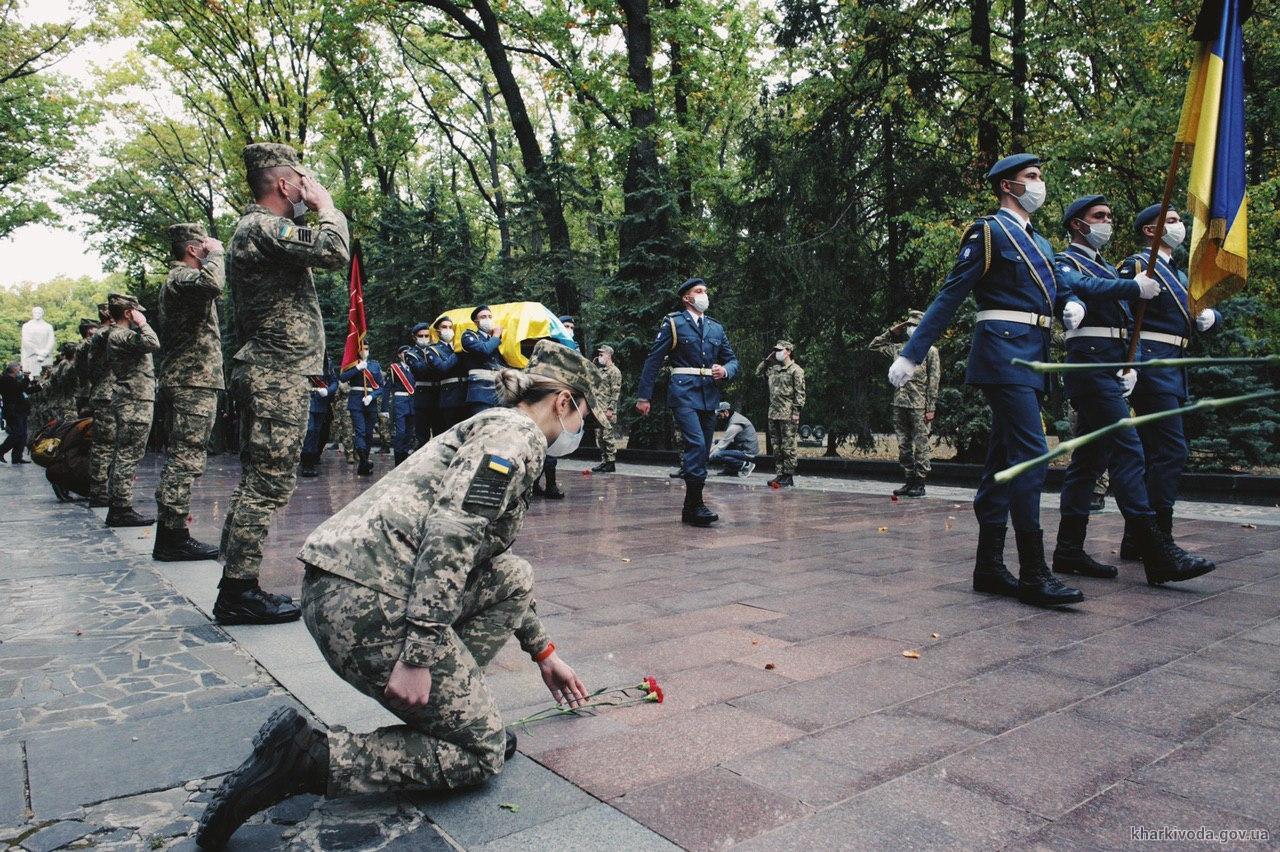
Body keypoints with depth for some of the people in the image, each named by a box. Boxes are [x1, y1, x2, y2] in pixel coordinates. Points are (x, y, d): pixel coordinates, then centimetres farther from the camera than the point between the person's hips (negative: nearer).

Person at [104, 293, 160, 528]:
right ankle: (122, 510, -7)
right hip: (135, 402, -11)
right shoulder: (120, 335, -14)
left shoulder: (119, 334, 19)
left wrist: (140, 325, 19)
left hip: (131, 402, 11)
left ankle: (116, 507, 20)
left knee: (122, 456, 13)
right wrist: (142, 323, -11)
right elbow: (152, 343, -26)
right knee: (129, 456, -9)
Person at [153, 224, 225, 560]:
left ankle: (171, 534, 17)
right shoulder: (181, 276, -9)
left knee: (179, 459, 12)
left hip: (185, 381, 11)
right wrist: (216, 253, -16)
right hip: (194, 381, -11)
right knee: (186, 459, -11)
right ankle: (173, 537, -9)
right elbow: (212, 282, -31)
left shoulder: (176, 279, 24)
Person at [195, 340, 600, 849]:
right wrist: (418, 654, -23)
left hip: (342, 583, 10)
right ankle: (305, 755, -5)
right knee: (481, 753, 3)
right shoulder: (517, 433, -3)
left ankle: (448, 706, 15)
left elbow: (486, 556, 34)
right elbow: (449, 534, -20)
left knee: (513, 577, 19)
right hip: (368, 602, -10)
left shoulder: (491, 428, 26)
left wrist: (544, 654, 39)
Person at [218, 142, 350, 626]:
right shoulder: (263, 227, -11)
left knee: (257, 483, 12)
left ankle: (237, 589, 18)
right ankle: (238, 592, -3)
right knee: (269, 484, -8)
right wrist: (325, 204, -8)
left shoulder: (254, 229, 22)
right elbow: (335, 251, -21)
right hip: (279, 374, -11)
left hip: (268, 373, 11)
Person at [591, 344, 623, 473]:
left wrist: (610, 409, -19)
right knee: (599, 437, 11)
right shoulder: (599, 370, 18)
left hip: (608, 410, -9)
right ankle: (604, 461, 18)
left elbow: (616, 392, -14)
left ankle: (611, 463, -1)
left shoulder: (614, 371, -8)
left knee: (608, 437, -6)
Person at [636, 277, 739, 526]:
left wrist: (725, 370, -5)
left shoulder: (717, 328, 19)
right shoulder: (673, 324, 3)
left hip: (709, 395, 6)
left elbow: (733, 359, 20)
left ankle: (690, 509, 14)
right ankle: (696, 504, -12)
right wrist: (644, 396, -6)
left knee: (703, 450, 6)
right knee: (696, 444, -20)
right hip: (684, 392, -6)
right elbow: (653, 361, 0)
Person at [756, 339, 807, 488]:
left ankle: (789, 477, -1)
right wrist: (767, 359, 14)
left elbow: (800, 393, -9)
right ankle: (779, 474, 16)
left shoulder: (796, 370, -5)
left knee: (789, 447, -4)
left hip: (788, 415, -8)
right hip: (773, 414, 8)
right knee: (776, 446, 10)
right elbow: (758, 371, 26)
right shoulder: (773, 368, 15)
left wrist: (796, 411, -15)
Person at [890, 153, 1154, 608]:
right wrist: (911, 355, -10)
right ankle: (1034, 574, -12)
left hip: (1029, 359, 9)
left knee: (1004, 461, 8)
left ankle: (989, 567, 13)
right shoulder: (988, 231, -2)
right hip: (1003, 352, -9)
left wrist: (1135, 287, 4)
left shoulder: (1039, 243, 24)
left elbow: (1067, 284, 21)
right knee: (1031, 454, -14)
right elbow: (949, 297, -7)